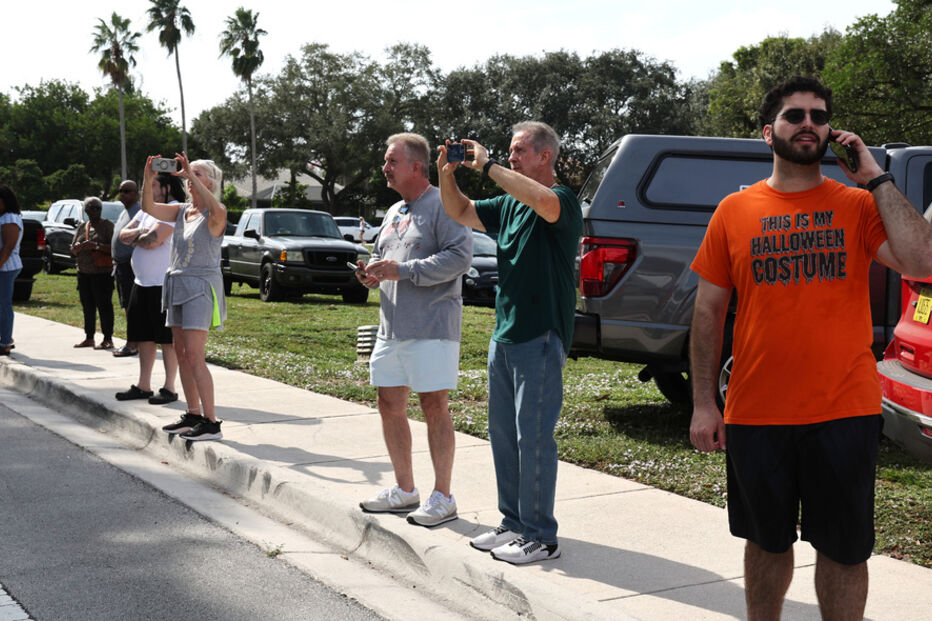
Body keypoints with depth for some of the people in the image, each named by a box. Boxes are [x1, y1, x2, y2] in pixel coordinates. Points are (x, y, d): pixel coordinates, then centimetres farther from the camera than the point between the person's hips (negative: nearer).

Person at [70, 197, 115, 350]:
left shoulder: (107, 225, -1)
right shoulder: (82, 227, 18)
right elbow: (73, 249, 20)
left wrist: (96, 246, -21)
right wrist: (78, 247, -3)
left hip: (102, 273, -6)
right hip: (83, 273, 6)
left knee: (104, 305, -7)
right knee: (87, 306, 9)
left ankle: (108, 340, -5)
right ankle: (89, 338, 17)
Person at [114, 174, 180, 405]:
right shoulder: (146, 211, 17)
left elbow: (153, 240, -22)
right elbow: (123, 234, 11)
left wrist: (134, 238, -2)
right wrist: (141, 233, -9)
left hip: (164, 284, -9)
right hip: (141, 282, 9)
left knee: (167, 338, -3)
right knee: (144, 336, 12)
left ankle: (169, 388, 2)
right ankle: (143, 385, 20)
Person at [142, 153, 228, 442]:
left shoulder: (214, 214, -8)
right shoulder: (181, 211, 12)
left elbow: (216, 210, -32)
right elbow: (149, 208, 2)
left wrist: (191, 174, -31)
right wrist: (149, 179, -14)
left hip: (201, 285, -8)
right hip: (177, 284, 8)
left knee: (193, 355, -13)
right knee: (181, 353, 8)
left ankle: (211, 422, -10)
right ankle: (193, 415, 17)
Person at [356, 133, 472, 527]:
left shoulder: (442, 205, -9)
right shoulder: (394, 212, 18)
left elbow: (460, 257, -20)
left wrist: (402, 270, -20)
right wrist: (373, 274, 6)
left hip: (432, 326, -9)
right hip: (391, 327, 9)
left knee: (434, 406, -4)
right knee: (389, 404, 11)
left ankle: (442, 497, 7)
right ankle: (405, 490, 24)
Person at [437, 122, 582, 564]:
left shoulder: (562, 200, -10)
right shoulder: (509, 204, 16)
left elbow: (544, 202, -34)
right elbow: (461, 212, 22)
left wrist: (487, 167, -25)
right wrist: (447, 175, 3)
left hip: (541, 337, -9)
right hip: (504, 335, 9)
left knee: (533, 436, -5)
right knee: (503, 433, 14)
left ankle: (541, 537, 5)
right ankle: (514, 522, 26)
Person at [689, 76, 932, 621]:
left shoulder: (858, 204, 1)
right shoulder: (735, 211, 3)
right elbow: (709, 311, 4)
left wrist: (875, 177, -11)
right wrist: (704, 403, -1)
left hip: (844, 413, -1)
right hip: (755, 414, 1)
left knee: (844, 550, 9)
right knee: (767, 542, 17)